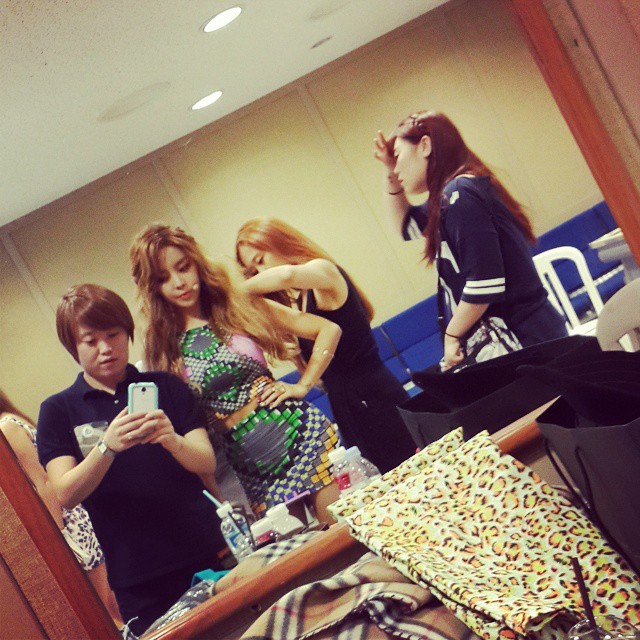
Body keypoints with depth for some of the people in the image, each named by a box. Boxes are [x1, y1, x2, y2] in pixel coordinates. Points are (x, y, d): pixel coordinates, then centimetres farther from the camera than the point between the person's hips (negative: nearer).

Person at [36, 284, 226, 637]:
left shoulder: (166, 387, 7)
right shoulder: (57, 411, 4)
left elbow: (206, 463, -2)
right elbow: (66, 494, -9)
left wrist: (173, 441, -24)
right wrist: (107, 447, -26)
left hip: (206, 554, 1)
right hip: (138, 578, -1)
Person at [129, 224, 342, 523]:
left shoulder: (240, 307, 1)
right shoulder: (161, 347, 3)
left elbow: (329, 330, 3)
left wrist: (302, 386, -3)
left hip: (299, 431, -1)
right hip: (250, 466, 1)